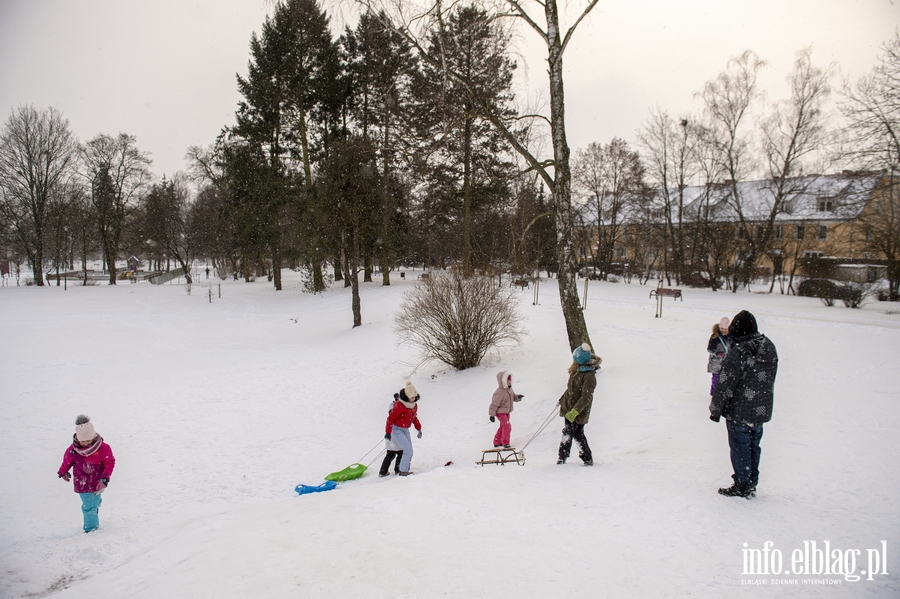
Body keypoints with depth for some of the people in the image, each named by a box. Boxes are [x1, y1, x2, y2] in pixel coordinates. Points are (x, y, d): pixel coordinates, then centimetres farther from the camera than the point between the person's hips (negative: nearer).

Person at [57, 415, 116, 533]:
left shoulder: (103, 448, -16)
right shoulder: (73, 449, -10)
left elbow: (110, 463, -11)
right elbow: (67, 461, 9)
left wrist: (105, 479, -18)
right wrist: (63, 473, 26)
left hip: (98, 482, -1)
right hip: (82, 483, 1)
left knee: (95, 502, 4)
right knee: (88, 506, 3)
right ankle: (91, 527, 21)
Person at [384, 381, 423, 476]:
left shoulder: (414, 405, 0)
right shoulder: (399, 405, -24)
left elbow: (414, 417, 16)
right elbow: (390, 418, -20)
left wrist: (419, 429, 15)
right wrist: (388, 432, -17)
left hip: (405, 430, 8)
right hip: (396, 429, -8)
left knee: (409, 451, 4)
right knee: (408, 450, -13)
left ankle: (404, 470, 14)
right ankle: (403, 471, -3)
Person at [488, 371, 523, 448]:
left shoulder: (510, 389, 0)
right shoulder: (499, 393, -28)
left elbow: (513, 396, 16)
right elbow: (494, 404, -24)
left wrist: (518, 397, -8)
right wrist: (492, 415, -23)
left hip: (507, 412, 10)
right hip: (500, 412, -10)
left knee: (503, 427, 19)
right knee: (507, 426, -17)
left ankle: (497, 442, 34)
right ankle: (505, 443, -5)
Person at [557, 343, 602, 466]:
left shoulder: (589, 375, -23)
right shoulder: (576, 370, 2)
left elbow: (586, 397, -27)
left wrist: (575, 411, -33)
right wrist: (562, 399, 26)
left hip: (579, 411, -7)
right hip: (569, 408, 7)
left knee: (578, 434, 0)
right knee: (567, 433, 12)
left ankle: (588, 459, 15)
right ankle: (563, 456, 22)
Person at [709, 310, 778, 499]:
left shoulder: (739, 352, -22)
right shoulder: (769, 348, 1)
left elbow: (726, 384, -19)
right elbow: (769, 379, 12)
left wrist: (716, 409, -9)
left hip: (739, 411, -7)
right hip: (761, 411, 7)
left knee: (740, 447, 5)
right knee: (753, 446, 17)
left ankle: (742, 485, 13)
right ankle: (751, 484, 26)